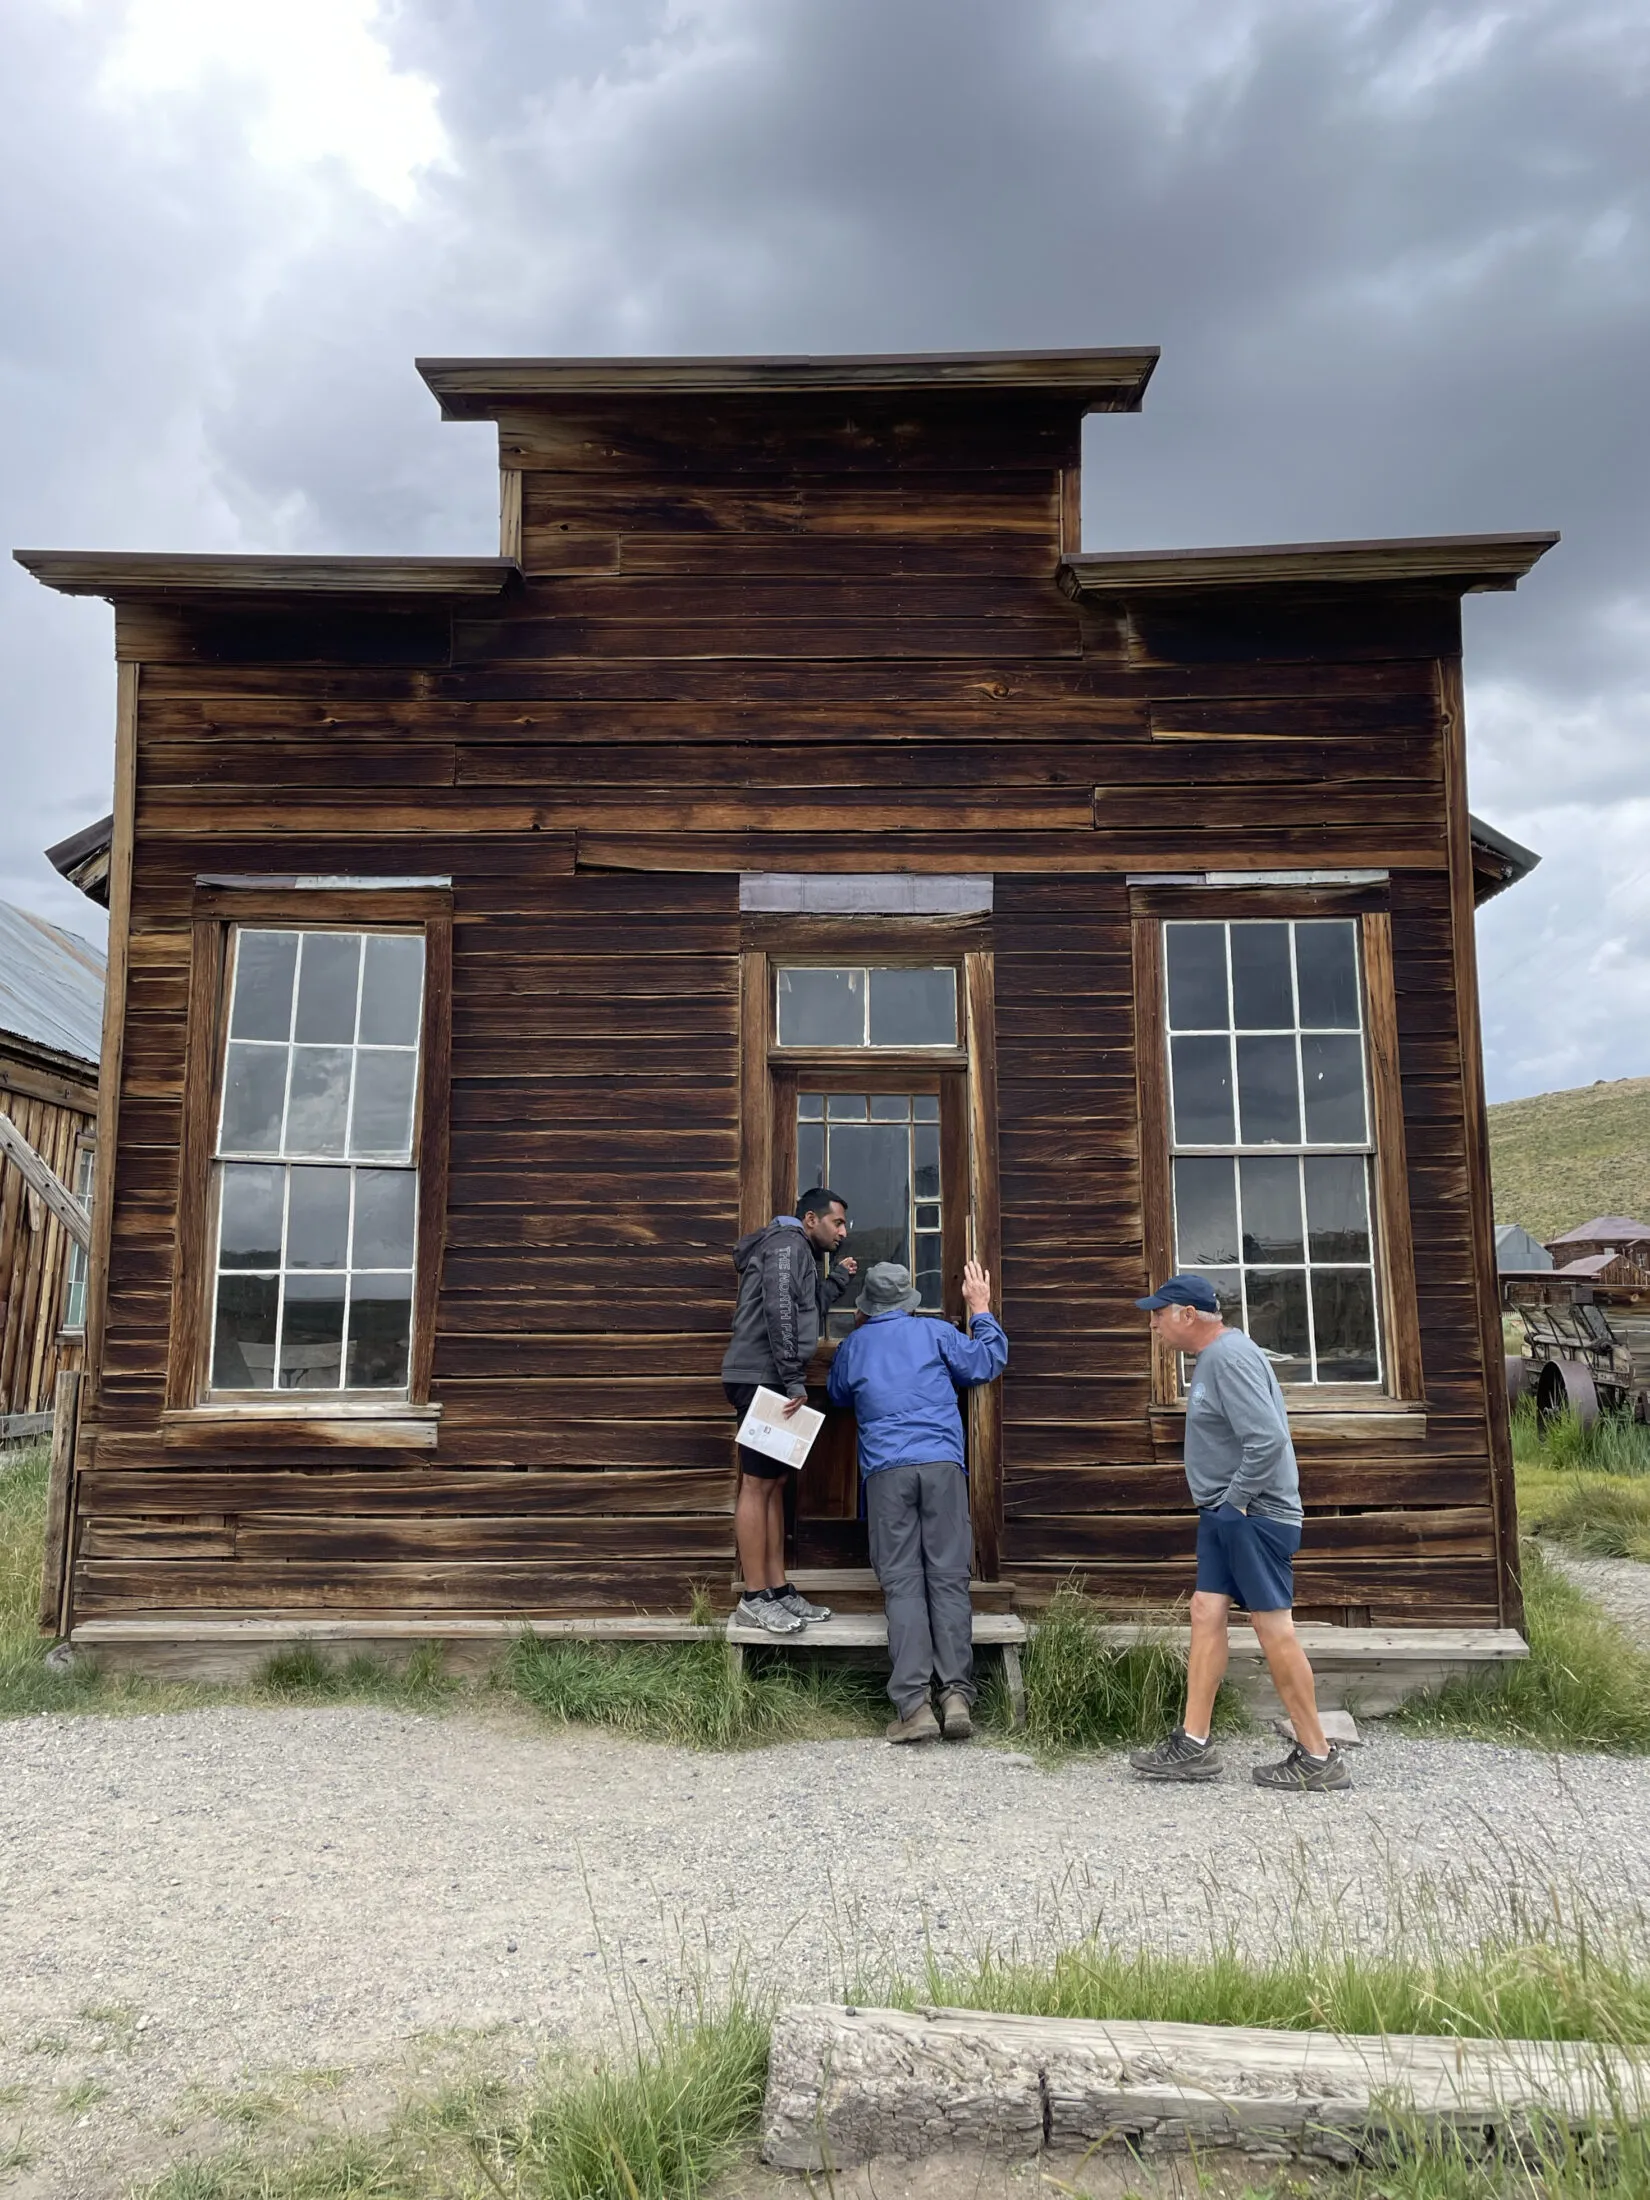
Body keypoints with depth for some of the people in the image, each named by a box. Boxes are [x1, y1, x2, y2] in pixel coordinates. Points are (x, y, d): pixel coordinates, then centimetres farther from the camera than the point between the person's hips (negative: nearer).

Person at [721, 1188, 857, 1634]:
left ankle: (778, 1589, 15)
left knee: (774, 1483, 10)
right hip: (761, 1379, -10)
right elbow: (779, 1314, -19)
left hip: (772, 1382, 10)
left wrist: (837, 1280, 20)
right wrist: (793, 1379, -20)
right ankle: (754, 1598, -4)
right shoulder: (787, 1243, -8)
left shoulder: (800, 1253, 24)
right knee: (757, 1484, -8)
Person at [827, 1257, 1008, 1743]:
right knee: (948, 1579, 1)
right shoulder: (936, 1333, 12)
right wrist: (981, 1311, 30)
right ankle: (957, 1694, -8)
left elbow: (837, 1396, 33)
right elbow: (987, 1363, 18)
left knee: (903, 1584, -1)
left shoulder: (852, 1347, 16)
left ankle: (914, 1704, -10)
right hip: (943, 1465, 0)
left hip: (886, 1471, 0)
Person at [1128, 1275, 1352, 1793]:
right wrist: (1223, 1504, 15)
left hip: (1254, 1516, -10)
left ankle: (1318, 1757, 8)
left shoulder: (1230, 1356, -19)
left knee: (1273, 1626, -3)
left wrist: (1238, 1499, -18)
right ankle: (1194, 1743, 13)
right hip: (1223, 1515, 10)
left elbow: (1267, 1438, -28)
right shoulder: (1212, 1357, 14)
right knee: (1206, 1614, 8)